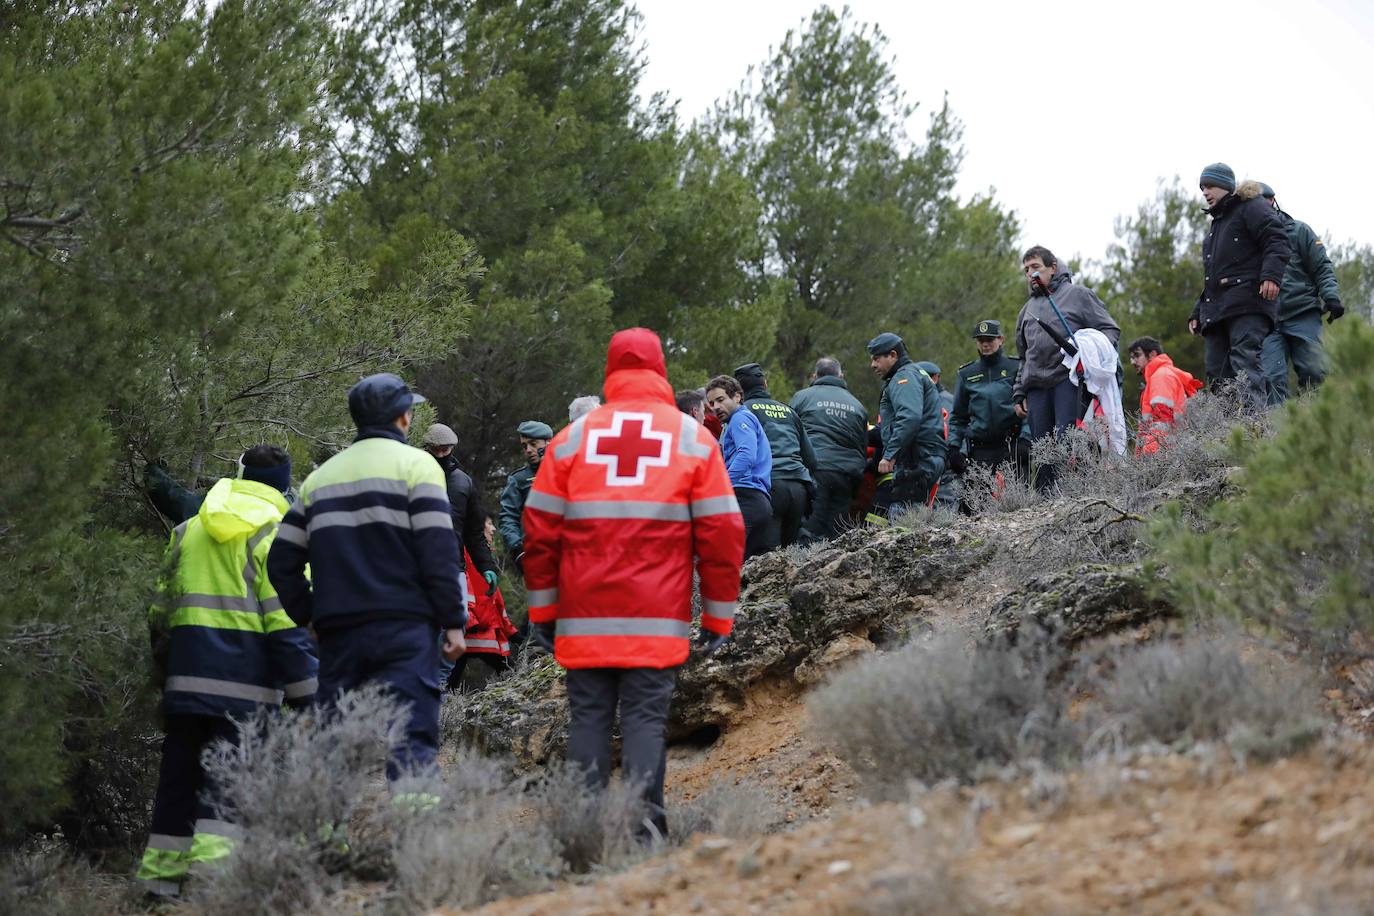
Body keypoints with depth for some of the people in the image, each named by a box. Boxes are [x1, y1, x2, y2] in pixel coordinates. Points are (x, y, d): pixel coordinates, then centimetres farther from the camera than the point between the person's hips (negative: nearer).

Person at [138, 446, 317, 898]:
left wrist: (165, 665, 32)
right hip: (246, 678, -5)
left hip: (188, 671, 5)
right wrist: (305, 691, -6)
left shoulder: (187, 530, 16)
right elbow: (286, 620, -8)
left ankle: (162, 872, 13)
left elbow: (162, 610, 21)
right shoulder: (275, 534, -3)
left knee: (180, 769, 11)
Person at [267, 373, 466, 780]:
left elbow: (282, 561, 15)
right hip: (403, 626, -5)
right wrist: (453, 621, -4)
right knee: (411, 740, -12)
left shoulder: (321, 476, 18)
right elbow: (439, 551, -8)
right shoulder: (415, 464, 1)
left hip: (338, 631, 5)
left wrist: (310, 617, 21)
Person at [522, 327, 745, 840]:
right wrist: (718, 615, 9)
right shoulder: (693, 438, 6)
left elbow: (539, 528, 6)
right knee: (645, 719, -3)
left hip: (584, 618, 1)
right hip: (658, 618, -1)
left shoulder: (572, 439, 8)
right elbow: (722, 530, 3)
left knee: (588, 718, 6)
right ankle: (644, 831, -13)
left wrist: (542, 608, 14)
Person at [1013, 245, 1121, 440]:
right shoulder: (1027, 310, 27)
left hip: (1068, 380, -6)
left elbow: (1110, 329, 5)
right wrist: (1019, 393, 22)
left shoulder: (1077, 294, 9)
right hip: (1036, 386, 6)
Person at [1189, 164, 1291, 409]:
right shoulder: (1217, 223, 33)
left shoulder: (1251, 207, 6)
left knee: (1246, 360, -22)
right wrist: (1197, 313, 30)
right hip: (1215, 311, 9)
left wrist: (1271, 275, -25)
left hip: (1247, 305, -9)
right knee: (1217, 373, -1)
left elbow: (1277, 241, -10)